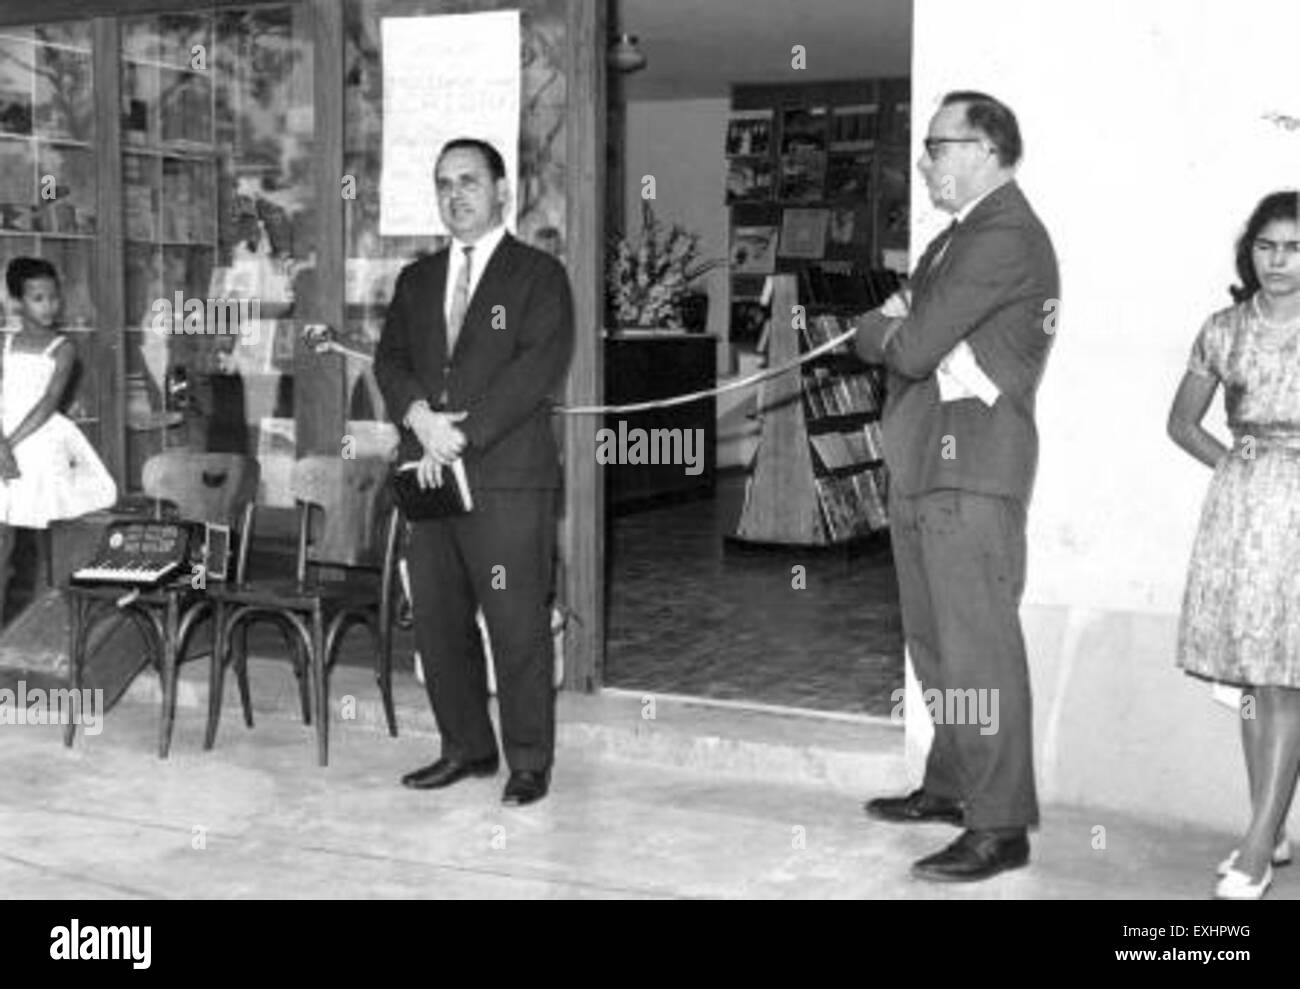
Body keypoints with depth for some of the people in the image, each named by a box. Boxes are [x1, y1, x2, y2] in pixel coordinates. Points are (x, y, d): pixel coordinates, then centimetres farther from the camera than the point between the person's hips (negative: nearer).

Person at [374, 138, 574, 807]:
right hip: (431, 478, 5)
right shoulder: (416, 280, 20)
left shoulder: (539, 275, 2)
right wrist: (420, 416, -11)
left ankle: (529, 763, 9)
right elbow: (390, 360, 10)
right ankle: (467, 747, 22)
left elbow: (540, 367, -10)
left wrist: (461, 433, -16)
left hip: (508, 481, -5)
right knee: (436, 622, 8)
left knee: (518, 626, -3)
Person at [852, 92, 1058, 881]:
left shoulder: (1005, 238, -14)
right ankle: (952, 786, 31)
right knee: (938, 643, 18)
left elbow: (912, 348, -18)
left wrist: (881, 329, 3)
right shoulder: (961, 234, 20)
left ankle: (1001, 826, -2)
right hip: (923, 462, 10)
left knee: (978, 648, -8)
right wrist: (897, 326, -3)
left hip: (972, 468, -10)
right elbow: (896, 336, 18)